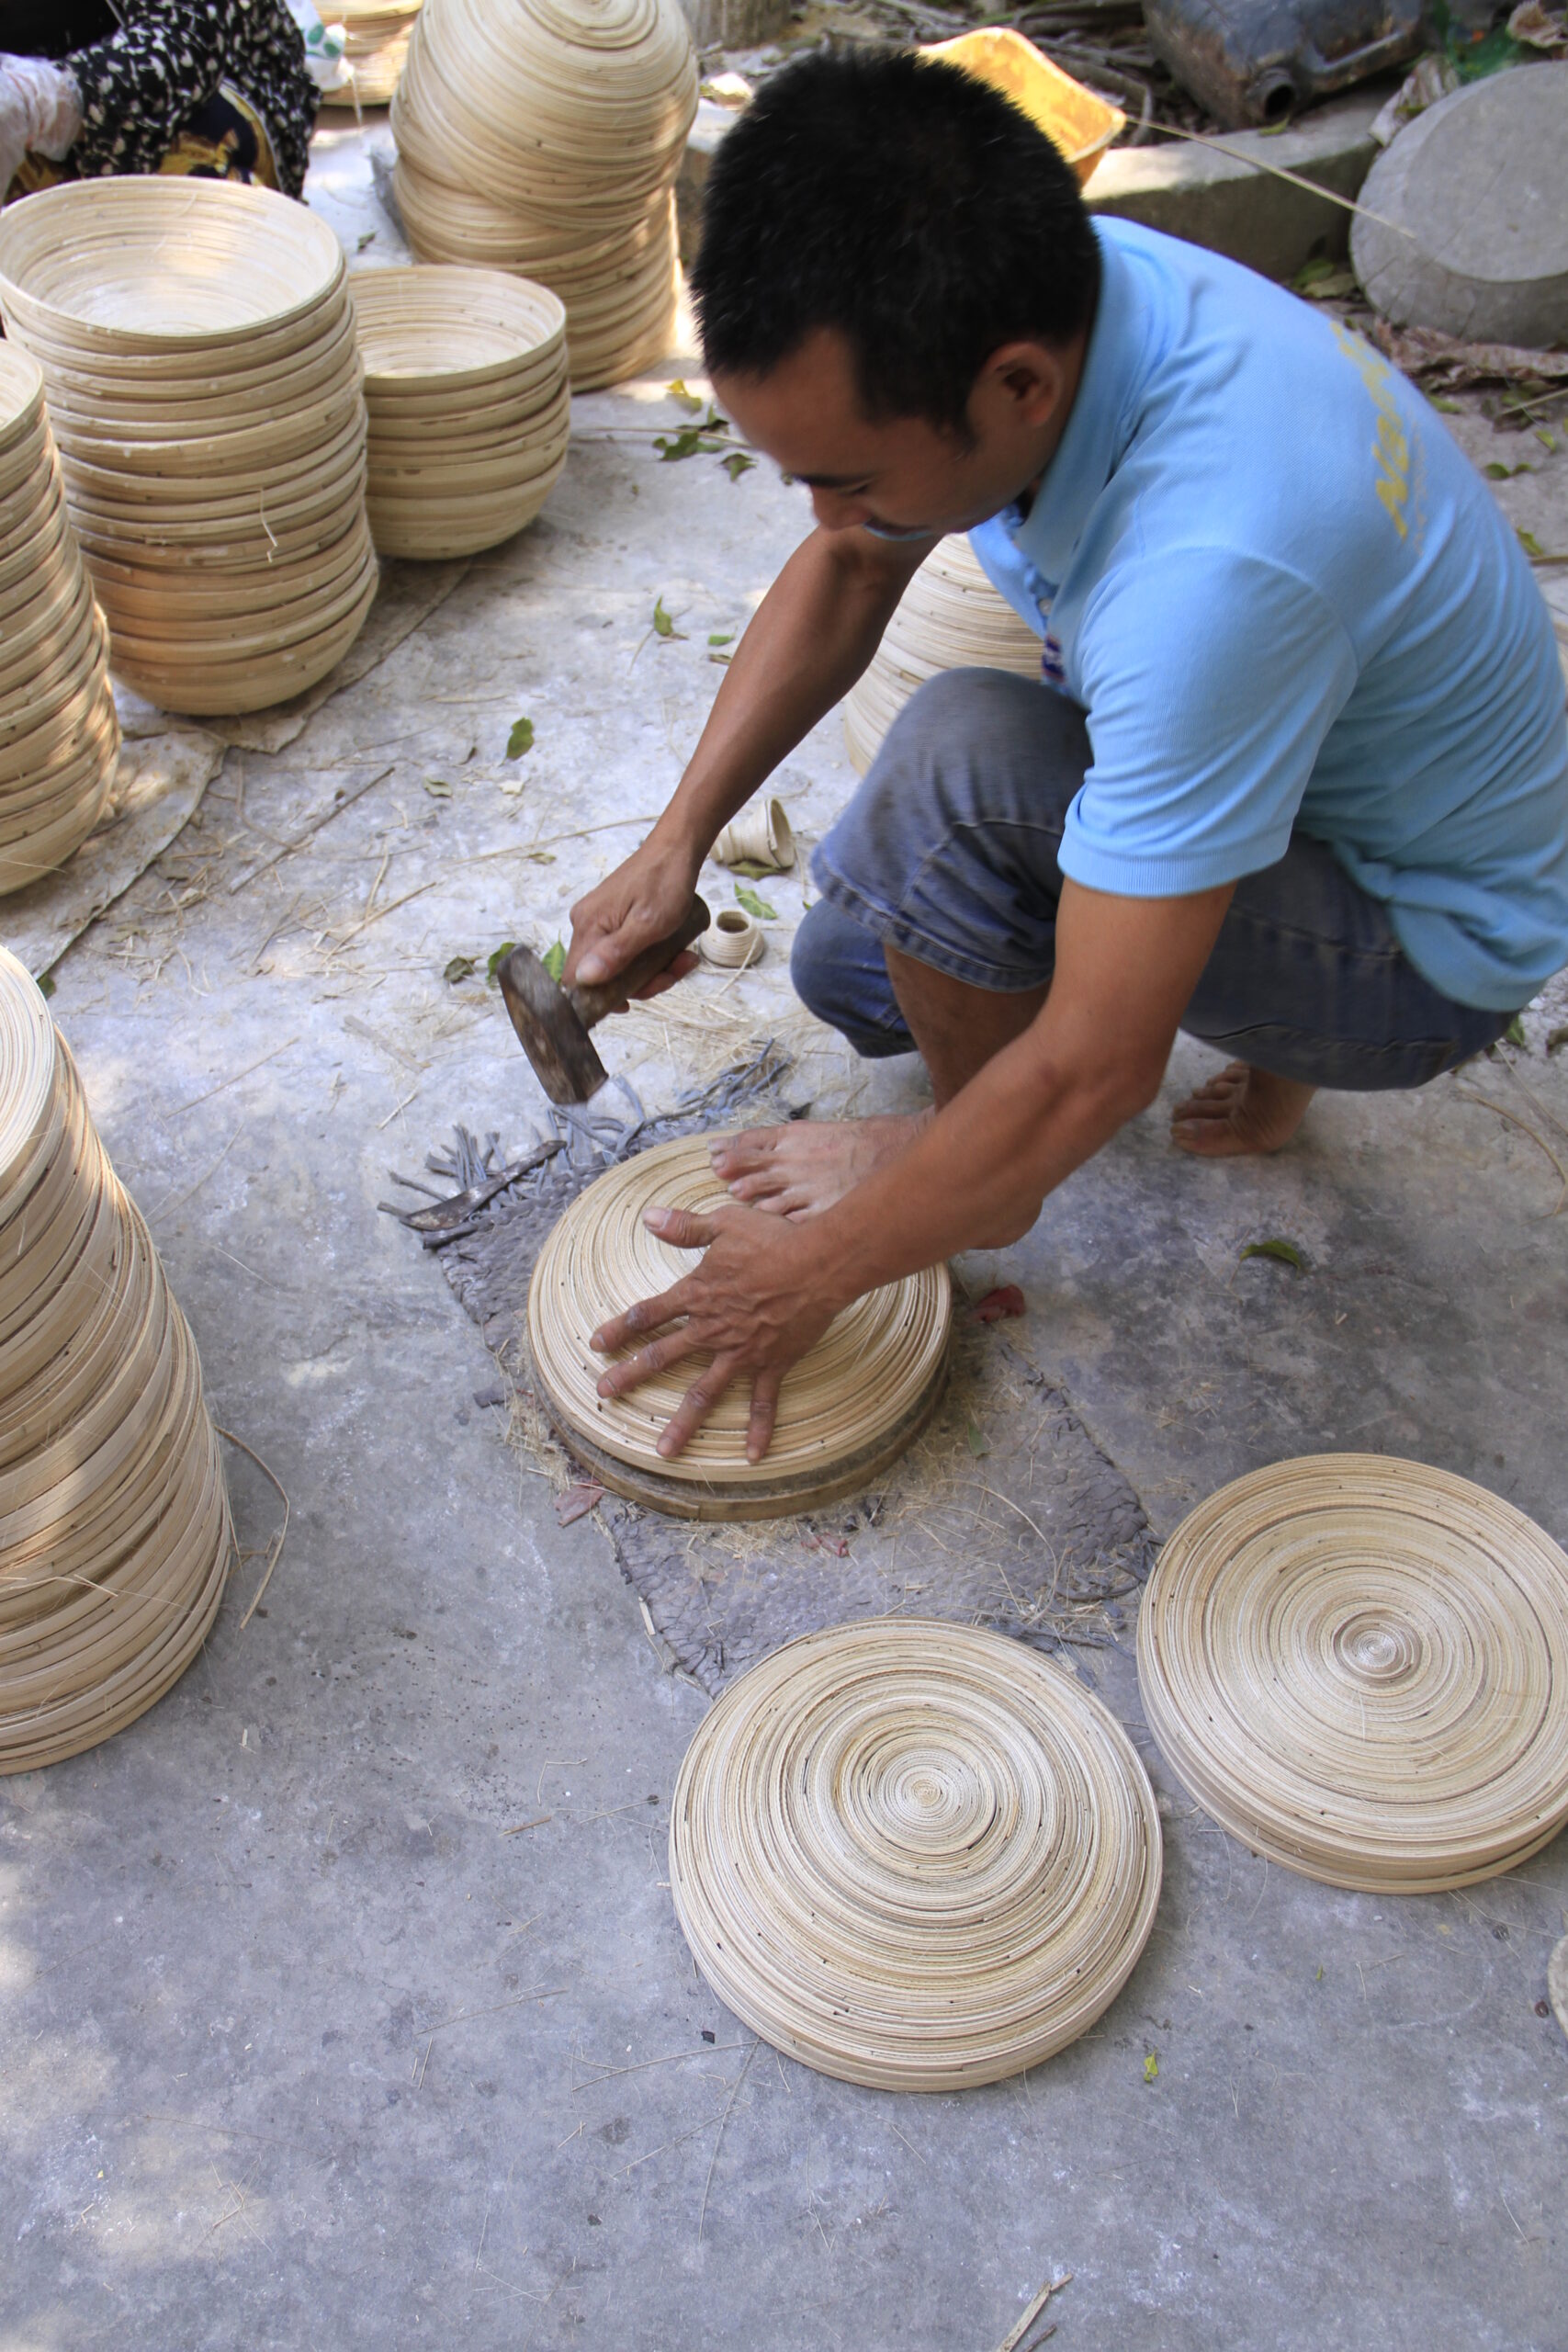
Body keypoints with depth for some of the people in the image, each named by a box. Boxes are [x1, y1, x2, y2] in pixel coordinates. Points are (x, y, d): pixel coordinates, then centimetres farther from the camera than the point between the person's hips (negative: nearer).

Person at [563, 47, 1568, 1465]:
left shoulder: (1217, 563, -41)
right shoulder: (1027, 297, -17)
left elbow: (1095, 1072, -35)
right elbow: (844, 575, 2)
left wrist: (814, 1273, -22)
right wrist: (678, 844, -6)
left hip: (1427, 946, -8)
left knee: (963, 761, -31)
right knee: (848, 965, 11)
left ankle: (982, 1175, -4)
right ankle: (1266, 1030, 18)